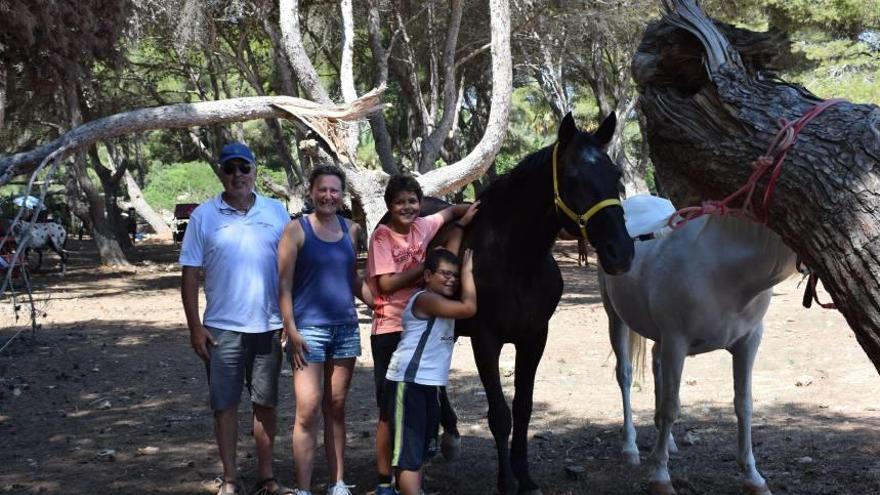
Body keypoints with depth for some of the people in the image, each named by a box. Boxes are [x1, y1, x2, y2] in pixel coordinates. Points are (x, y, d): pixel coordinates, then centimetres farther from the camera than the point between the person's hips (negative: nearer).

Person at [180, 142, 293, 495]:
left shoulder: (277, 213, 3)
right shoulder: (204, 216, -1)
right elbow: (190, 274, 0)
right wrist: (195, 327, -5)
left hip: (268, 326, 1)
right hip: (222, 329, -1)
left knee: (266, 403, 9)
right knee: (225, 405, 4)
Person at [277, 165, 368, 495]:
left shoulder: (351, 230, 9)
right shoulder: (297, 229, -4)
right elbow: (284, 284, -6)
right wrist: (291, 330, -12)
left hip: (345, 328, 5)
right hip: (309, 328, -4)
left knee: (336, 408, 11)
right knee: (308, 409, -9)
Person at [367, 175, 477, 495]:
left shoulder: (424, 227, 5)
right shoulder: (382, 235, -9)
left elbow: (453, 211, 22)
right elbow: (387, 283, -16)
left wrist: (470, 213, 0)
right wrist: (426, 263, -15)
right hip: (390, 330, -5)